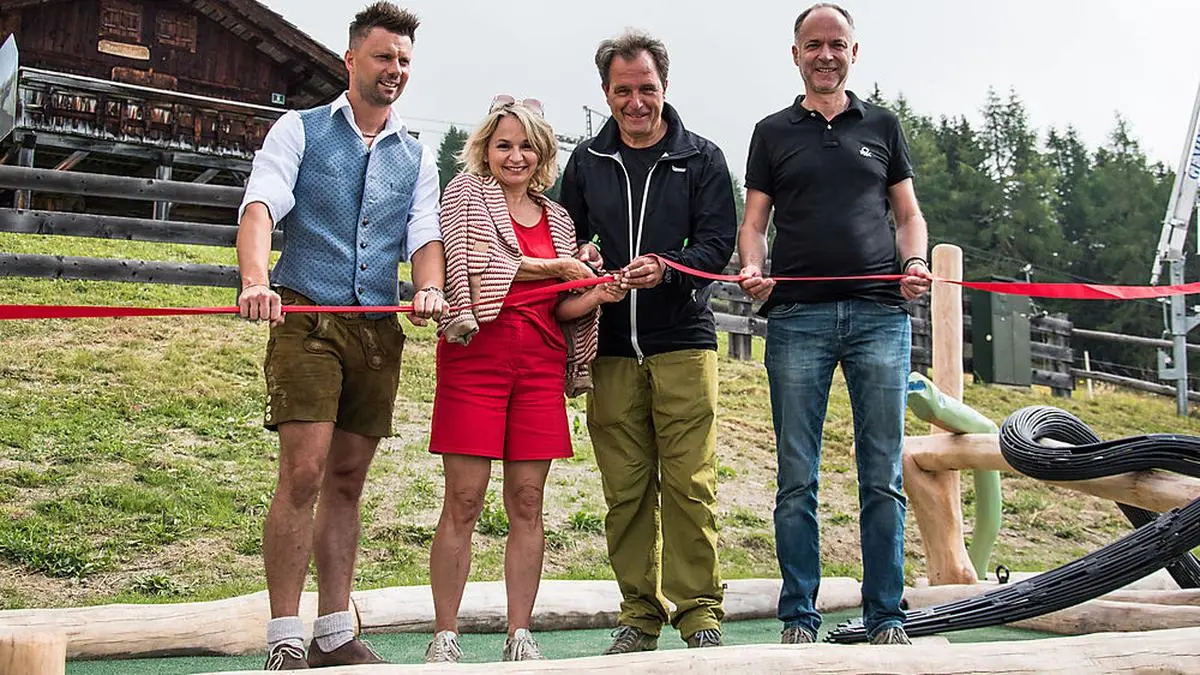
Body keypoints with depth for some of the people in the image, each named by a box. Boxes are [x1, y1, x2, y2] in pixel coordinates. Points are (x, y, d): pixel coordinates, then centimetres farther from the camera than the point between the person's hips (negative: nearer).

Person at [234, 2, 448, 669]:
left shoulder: (418, 156, 18)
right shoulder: (300, 130, 7)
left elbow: (425, 235, 7)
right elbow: (261, 207, -8)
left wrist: (430, 289, -17)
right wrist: (256, 281, -29)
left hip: (378, 330, 4)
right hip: (307, 319, -4)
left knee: (347, 480, 8)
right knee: (303, 473, -13)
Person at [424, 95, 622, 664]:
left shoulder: (557, 218, 19)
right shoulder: (466, 193, 7)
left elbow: (562, 307, 17)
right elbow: (472, 265, -9)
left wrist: (597, 296, -4)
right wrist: (552, 266, -4)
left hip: (540, 366, 4)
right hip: (476, 357, -4)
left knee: (527, 504, 4)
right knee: (463, 501, -5)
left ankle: (520, 637, 10)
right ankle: (444, 638, 2)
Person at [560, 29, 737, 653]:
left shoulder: (701, 158, 8)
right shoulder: (587, 160, 15)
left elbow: (718, 242, 0)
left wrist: (666, 268, -19)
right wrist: (578, 257, -2)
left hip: (684, 343, -2)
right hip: (611, 348, 2)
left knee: (690, 484, -5)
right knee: (625, 490, 3)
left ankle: (699, 612, 5)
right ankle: (640, 613, 13)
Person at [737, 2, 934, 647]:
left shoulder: (882, 125, 17)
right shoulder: (773, 132, 15)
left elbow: (908, 213, 17)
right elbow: (753, 220, 11)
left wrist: (916, 263, -3)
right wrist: (752, 267, -9)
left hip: (880, 311, 1)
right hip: (796, 315, 0)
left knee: (882, 475, 1)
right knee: (797, 479, 0)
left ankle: (886, 619, 10)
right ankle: (798, 619, 9)